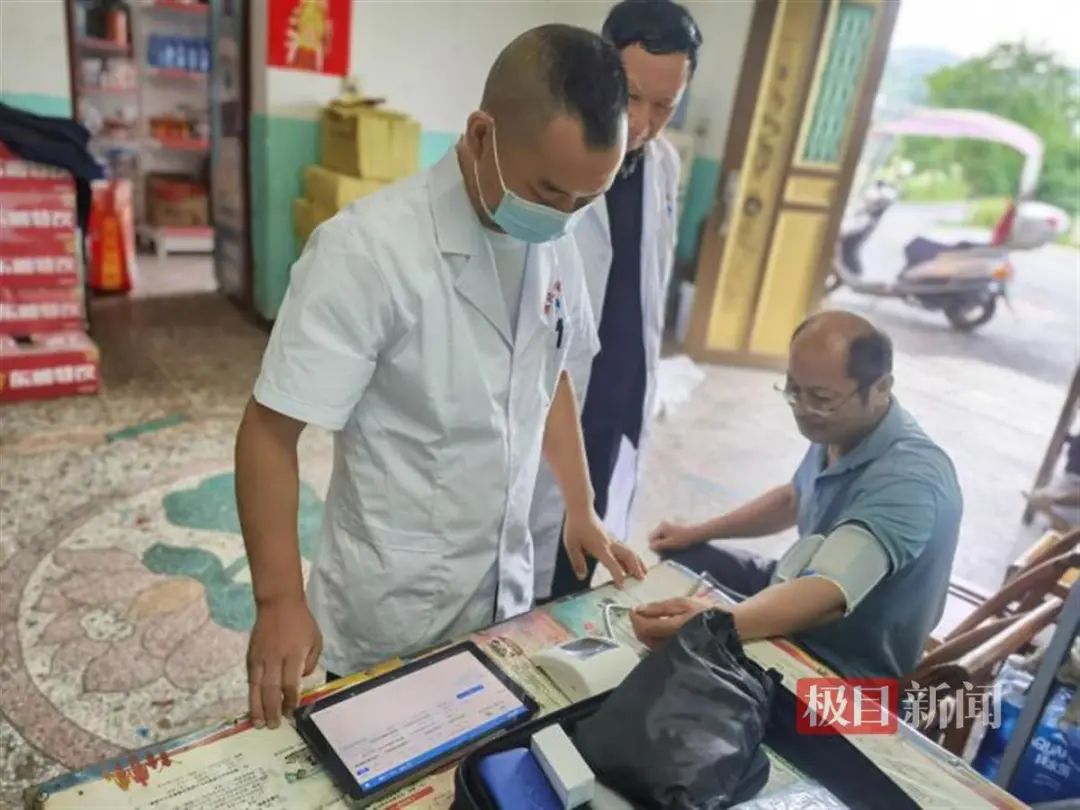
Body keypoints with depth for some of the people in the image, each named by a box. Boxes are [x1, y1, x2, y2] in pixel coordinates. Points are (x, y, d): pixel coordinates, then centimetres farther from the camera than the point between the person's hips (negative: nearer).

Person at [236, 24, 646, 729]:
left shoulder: (555, 243, -4)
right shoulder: (367, 250, -23)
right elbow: (271, 431, -18)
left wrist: (582, 508, 9)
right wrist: (280, 600, -24)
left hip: (505, 589, 6)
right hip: (392, 614, -5)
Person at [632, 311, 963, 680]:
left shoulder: (907, 480, -34)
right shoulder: (842, 429, -6)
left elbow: (827, 598, -46)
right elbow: (793, 499, 14)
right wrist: (696, 533, 13)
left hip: (844, 665, -8)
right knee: (674, 560, 12)